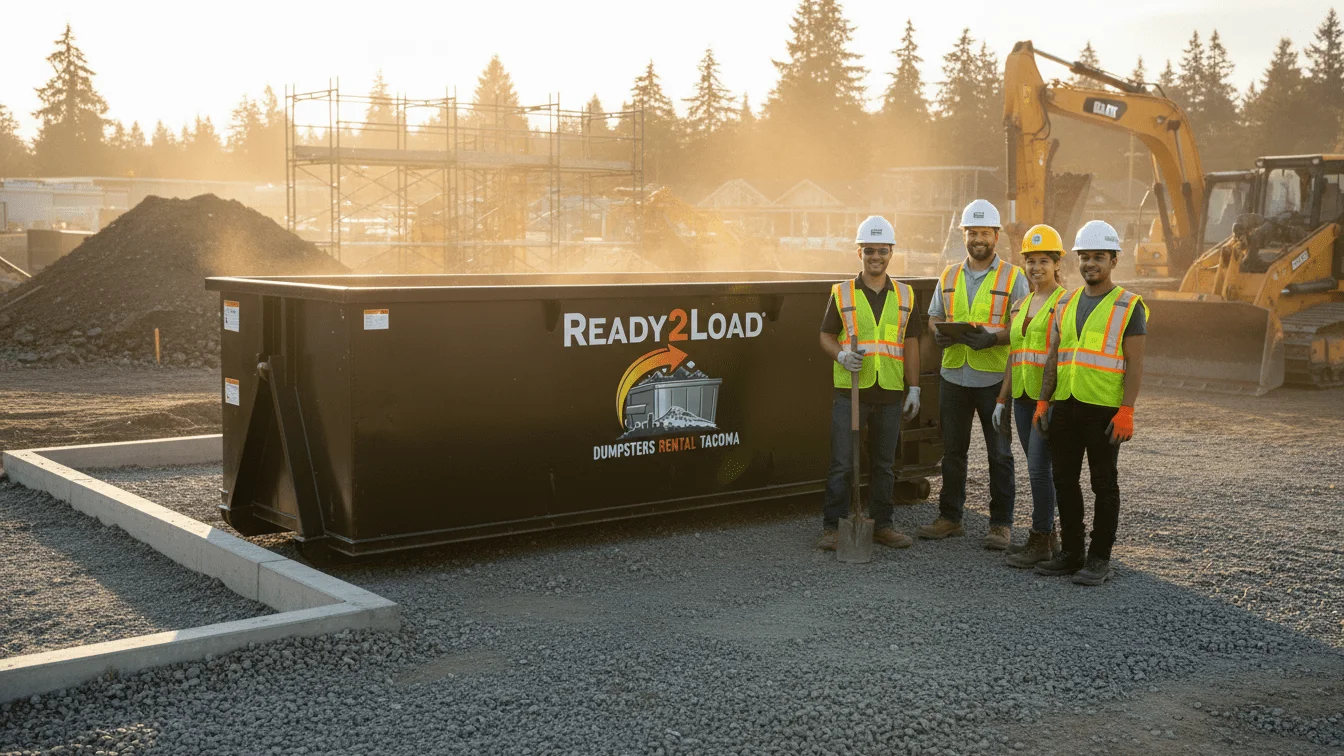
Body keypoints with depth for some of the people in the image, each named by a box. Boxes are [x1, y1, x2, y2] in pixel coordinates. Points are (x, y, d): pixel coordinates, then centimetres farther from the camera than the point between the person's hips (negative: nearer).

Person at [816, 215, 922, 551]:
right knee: (842, 464, -3)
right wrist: (842, 355, -16)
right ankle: (832, 527, 4)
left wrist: (914, 388, 6)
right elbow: (826, 336, 5)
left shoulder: (904, 295, 10)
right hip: (850, 391, -2)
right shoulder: (842, 293, 3)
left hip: (890, 394, 2)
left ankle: (881, 524, 20)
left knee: (884, 464, 10)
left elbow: (911, 344, 11)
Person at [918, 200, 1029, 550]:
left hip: (994, 378, -4)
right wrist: (939, 333, -7)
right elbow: (934, 316, 16)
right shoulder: (949, 276, 13)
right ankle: (949, 517, 21)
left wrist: (992, 338, -24)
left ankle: (1001, 524, 9)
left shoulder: (1012, 277, -1)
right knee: (953, 450, 11)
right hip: (954, 375, 4)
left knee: (1000, 452, 1)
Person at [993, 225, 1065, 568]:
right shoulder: (1020, 306, 15)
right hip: (1023, 397, 7)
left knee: (1038, 467, -8)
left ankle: (1040, 541, 1)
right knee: (1037, 468, 11)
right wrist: (1002, 400, 17)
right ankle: (1048, 536, 20)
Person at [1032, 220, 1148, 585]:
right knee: (1065, 481, 9)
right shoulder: (1066, 303, 12)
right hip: (1065, 406, 6)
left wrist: (1127, 411, -16)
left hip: (1104, 409, -5)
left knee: (1104, 484, 3)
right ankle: (1071, 553, 20)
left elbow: (1135, 364, -8)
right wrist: (1043, 402, 8)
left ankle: (1100, 559, 11)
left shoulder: (1129, 306, -4)